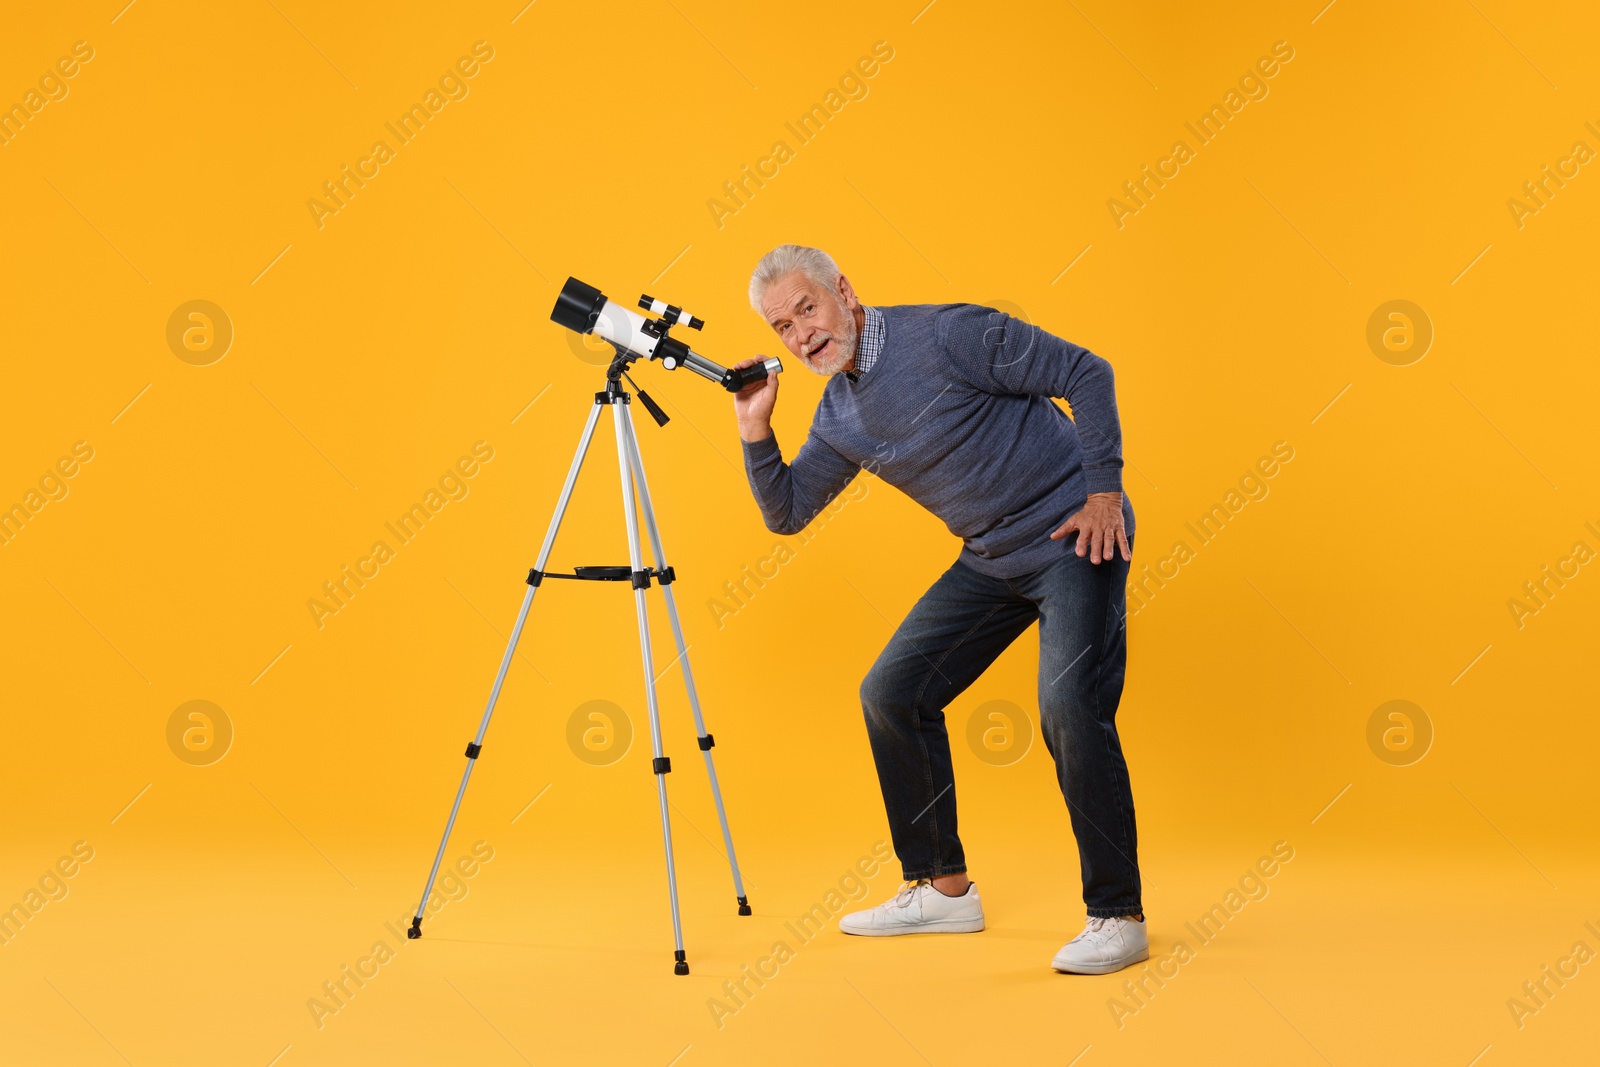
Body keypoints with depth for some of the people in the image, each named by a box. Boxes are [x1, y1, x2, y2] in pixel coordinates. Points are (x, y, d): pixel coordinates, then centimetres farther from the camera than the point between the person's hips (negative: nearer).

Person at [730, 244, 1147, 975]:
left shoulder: (948, 335, -18)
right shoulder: (839, 415, 5)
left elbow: (1085, 373, -15)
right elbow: (785, 513, 10)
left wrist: (1103, 491, -17)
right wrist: (755, 430, -4)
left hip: (1076, 536, -8)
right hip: (991, 559, 8)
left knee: (1070, 706, -24)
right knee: (893, 693, 4)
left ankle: (1117, 916, -10)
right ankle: (943, 889, 16)